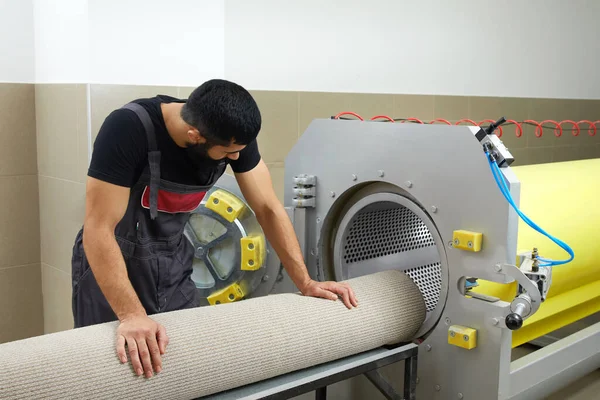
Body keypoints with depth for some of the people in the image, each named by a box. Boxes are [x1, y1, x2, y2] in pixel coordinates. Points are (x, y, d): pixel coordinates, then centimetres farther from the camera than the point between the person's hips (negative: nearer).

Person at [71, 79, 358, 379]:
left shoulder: (234, 132, -15)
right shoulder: (128, 129, -30)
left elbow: (268, 209, -7)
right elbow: (98, 230, -32)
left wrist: (305, 283, -12)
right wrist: (131, 315, -42)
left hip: (172, 262, 5)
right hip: (111, 264, -4)